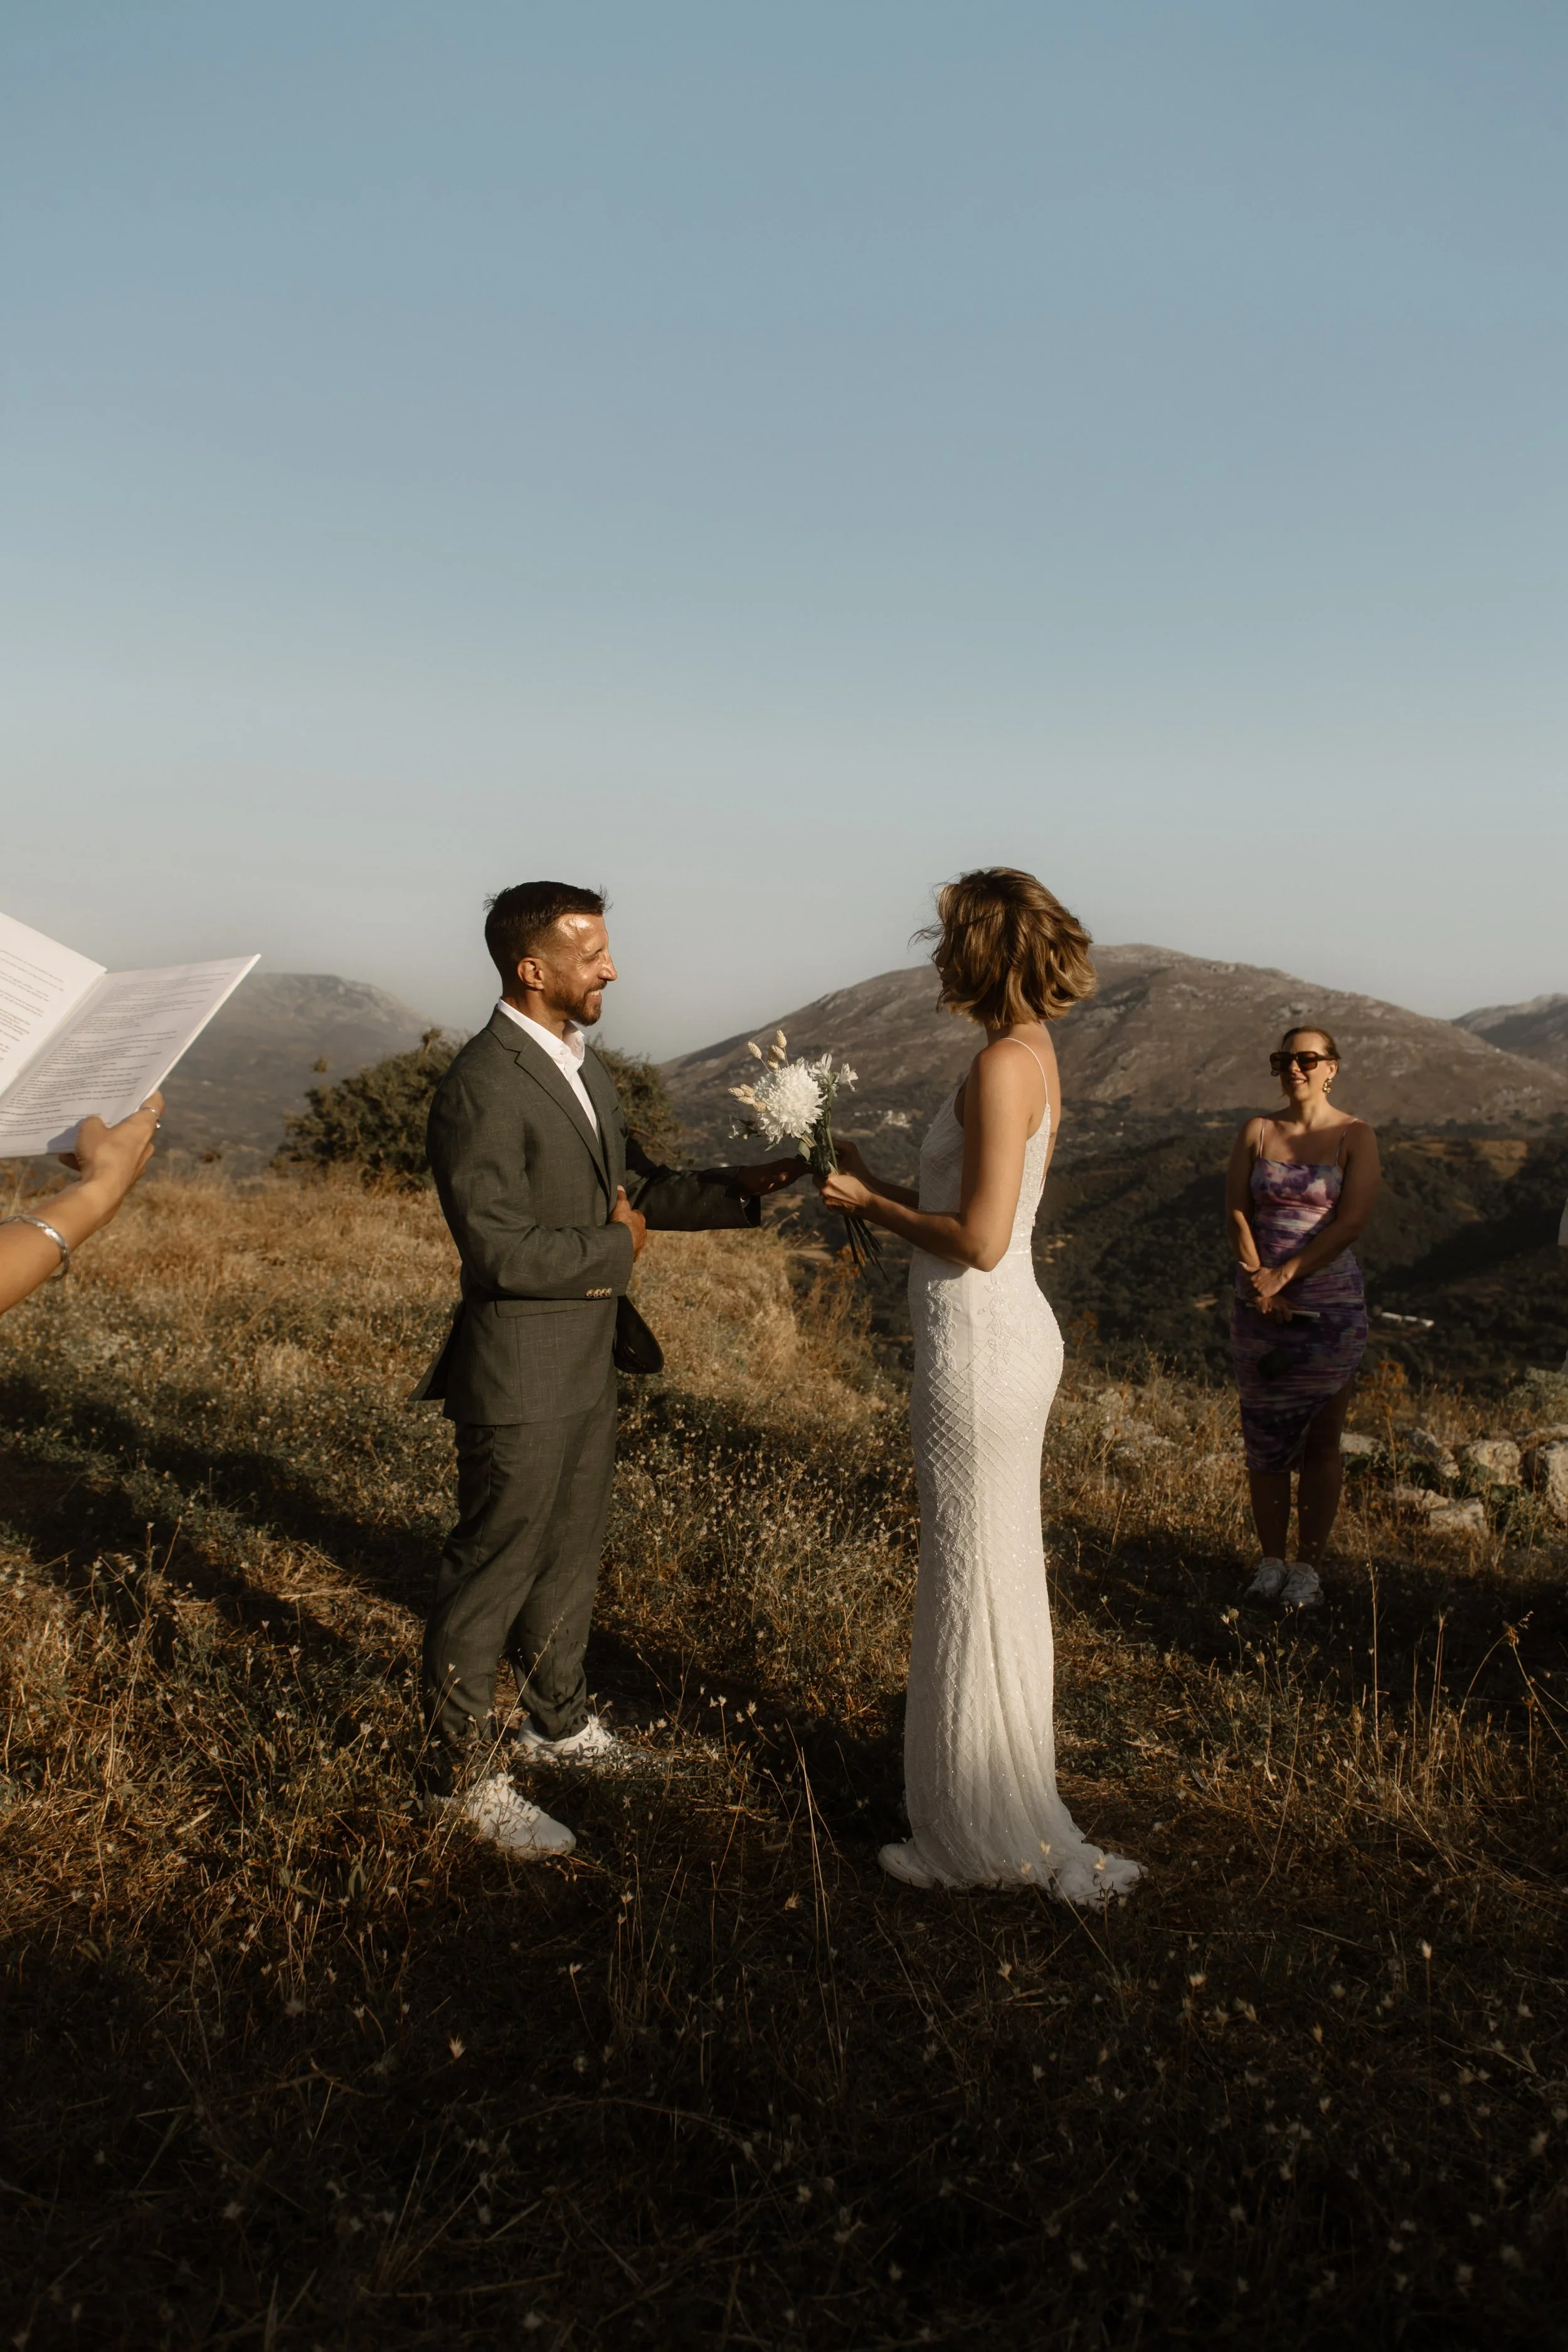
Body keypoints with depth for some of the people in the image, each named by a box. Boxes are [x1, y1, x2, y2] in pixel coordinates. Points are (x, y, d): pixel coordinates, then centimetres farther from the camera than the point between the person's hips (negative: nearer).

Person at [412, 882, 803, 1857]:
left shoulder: (582, 1063, 7)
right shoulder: (482, 1089, -23)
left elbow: (640, 1185, 12)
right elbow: (500, 1251, -27)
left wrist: (740, 1187, -2)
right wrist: (616, 1248, -14)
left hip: (590, 1364, 9)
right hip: (520, 1375, -9)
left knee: (571, 1555, 23)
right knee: (493, 1572, 6)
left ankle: (560, 1720, 43)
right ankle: (463, 1770, 24)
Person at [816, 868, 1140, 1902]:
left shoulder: (1003, 1064, -19)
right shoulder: (1035, 1052, 10)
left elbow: (979, 1241, -22)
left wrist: (873, 1205, -9)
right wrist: (879, 1185, 14)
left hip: (980, 1349, -10)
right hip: (1012, 1337, 10)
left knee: (973, 1584, 3)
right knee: (1003, 1574, 20)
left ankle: (987, 1835, 18)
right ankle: (1006, 1798, 36)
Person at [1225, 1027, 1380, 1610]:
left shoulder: (1355, 1137, -2)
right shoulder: (1257, 1133, 7)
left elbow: (1352, 1220, -11)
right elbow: (1236, 1210, 1)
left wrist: (1284, 1274, -16)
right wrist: (1258, 1279, -12)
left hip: (1331, 1304, -2)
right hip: (1259, 1304, 3)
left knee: (1321, 1440, 3)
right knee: (1265, 1437, 6)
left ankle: (1308, 1568, 12)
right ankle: (1271, 1563, 16)